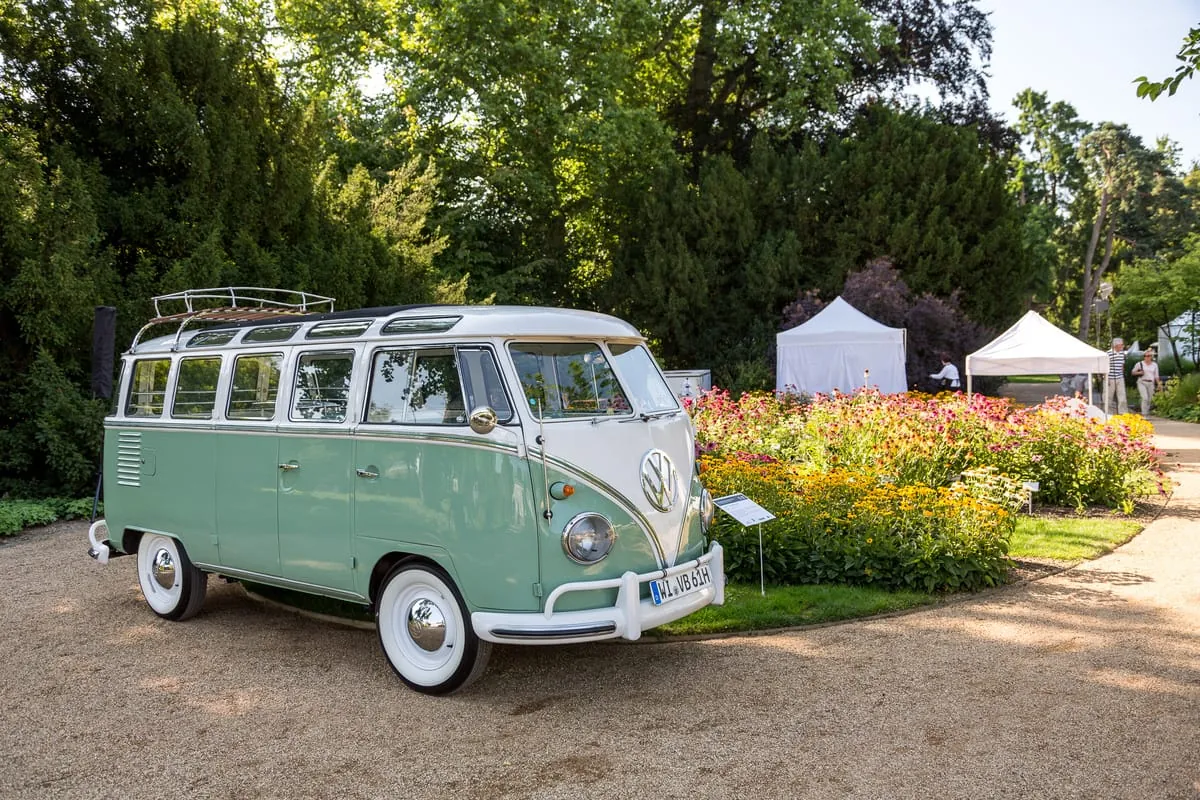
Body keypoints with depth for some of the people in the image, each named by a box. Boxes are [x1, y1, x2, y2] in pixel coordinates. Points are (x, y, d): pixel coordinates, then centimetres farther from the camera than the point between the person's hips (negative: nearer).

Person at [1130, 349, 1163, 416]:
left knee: (1149, 400, 5)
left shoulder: (1154, 365, 10)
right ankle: (1144, 414, -17)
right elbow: (1133, 372, 7)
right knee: (1145, 398, -17)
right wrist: (1139, 373, -12)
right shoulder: (1139, 364, 0)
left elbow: (1156, 376, 14)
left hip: (1151, 383, 4)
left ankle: (1147, 413, 16)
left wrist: (1159, 384, 6)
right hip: (1142, 382, -4)